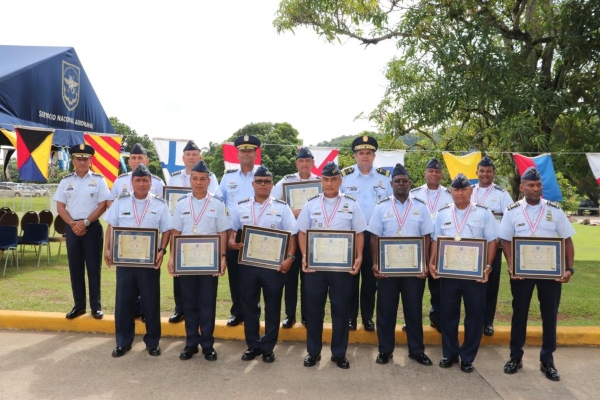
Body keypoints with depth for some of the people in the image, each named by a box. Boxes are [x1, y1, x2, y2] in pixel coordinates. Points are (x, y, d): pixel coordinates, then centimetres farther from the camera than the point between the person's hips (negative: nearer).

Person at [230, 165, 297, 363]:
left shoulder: (282, 207, 1)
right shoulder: (242, 206, 7)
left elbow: (291, 234, -2)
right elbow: (232, 229, 15)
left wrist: (289, 257, -14)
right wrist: (231, 241, -7)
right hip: (247, 263, 2)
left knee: (272, 306, 6)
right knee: (249, 305, 10)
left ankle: (268, 347, 21)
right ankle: (253, 345, 25)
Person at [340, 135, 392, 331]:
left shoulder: (384, 177, 3)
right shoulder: (344, 176, -2)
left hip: (375, 234, 2)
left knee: (370, 277, 10)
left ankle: (368, 317, 22)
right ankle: (350, 316, 17)